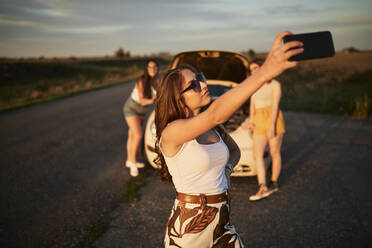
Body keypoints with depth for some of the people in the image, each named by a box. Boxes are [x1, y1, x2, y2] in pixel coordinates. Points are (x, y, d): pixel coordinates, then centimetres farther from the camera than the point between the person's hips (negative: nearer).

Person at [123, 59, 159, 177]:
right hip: (131, 108, -6)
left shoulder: (157, 81, -9)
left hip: (142, 110, 6)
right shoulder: (142, 82, -27)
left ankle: (129, 161, 26)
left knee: (132, 135, 16)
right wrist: (151, 100, -45)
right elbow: (142, 100, -27)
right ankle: (133, 163, -4)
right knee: (138, 135, -16)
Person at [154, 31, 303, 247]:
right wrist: (265, 71, -47)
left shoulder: (212, 127, 1)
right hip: (189, 229, -5)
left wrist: (224, 173, -2)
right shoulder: (171, 133, -21)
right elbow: (216, 114, -38)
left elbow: (234, 151, 19)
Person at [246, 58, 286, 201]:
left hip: (273, 119, -5)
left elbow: (275, 105, -8)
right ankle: (262, 188, -12)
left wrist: (272, 125, -16)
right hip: (259, 121, 5)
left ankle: (274, 184, 16)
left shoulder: (274, 85, -1)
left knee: (274, 153, 2)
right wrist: (251, 119, 6)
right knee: (257, 153, -8)